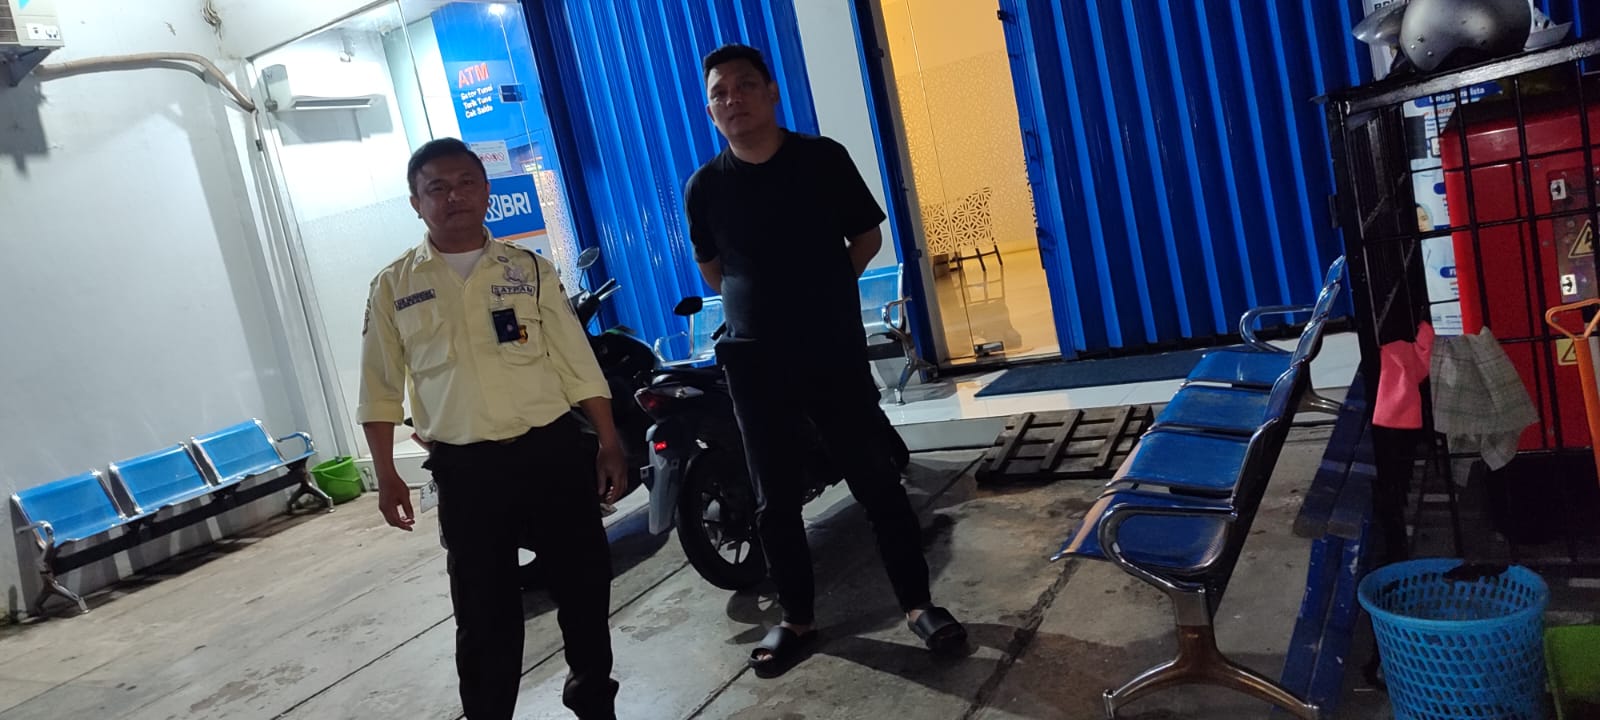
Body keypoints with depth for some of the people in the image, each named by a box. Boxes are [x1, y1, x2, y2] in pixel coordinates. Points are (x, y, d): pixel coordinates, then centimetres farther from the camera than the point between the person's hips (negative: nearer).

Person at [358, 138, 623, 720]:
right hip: (466, 469, -1)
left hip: (554, 452, 1)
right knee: (484, 607, 7)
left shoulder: (529, 269, 5)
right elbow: (380, 390, 6)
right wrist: (386, 476, 1)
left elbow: (578, 364, 4)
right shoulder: (393, 287, 4)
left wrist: (609, 445, -1)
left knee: (584, 583, 10)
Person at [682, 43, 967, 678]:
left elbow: (867, 237, 6)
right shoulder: (704, 188, 0)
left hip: (835, 353, -1)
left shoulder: (822, 158, -5)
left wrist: (821, 296, 7)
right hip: (755, 363, 2)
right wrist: (764, 307, 8)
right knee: (776, 499, 8)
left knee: (877, 482, 4)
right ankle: (797, 621, 23)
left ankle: (918, 604, 18)